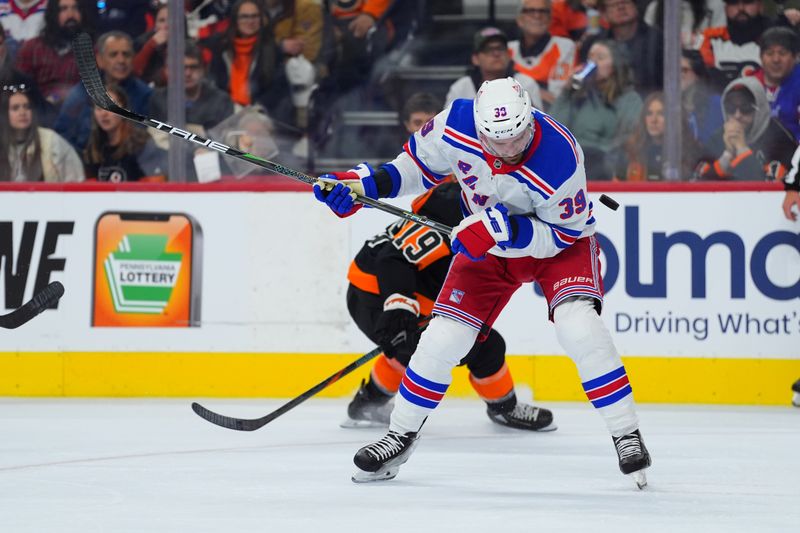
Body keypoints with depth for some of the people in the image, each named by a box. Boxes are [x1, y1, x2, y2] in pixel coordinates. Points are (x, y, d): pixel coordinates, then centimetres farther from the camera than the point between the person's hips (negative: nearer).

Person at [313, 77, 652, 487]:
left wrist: (507, 230, -37)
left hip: (560, 239, -3)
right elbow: (421, 161, -4)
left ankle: (626, 436, -15)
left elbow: (564, 233, -24)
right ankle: (400, 437, 15)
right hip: (486, 241, 4)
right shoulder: (456, 123, -25)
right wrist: (366, 183, -16)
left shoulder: (560, 158, -36)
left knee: (578, 325, -27)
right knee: (444, 337, -5)